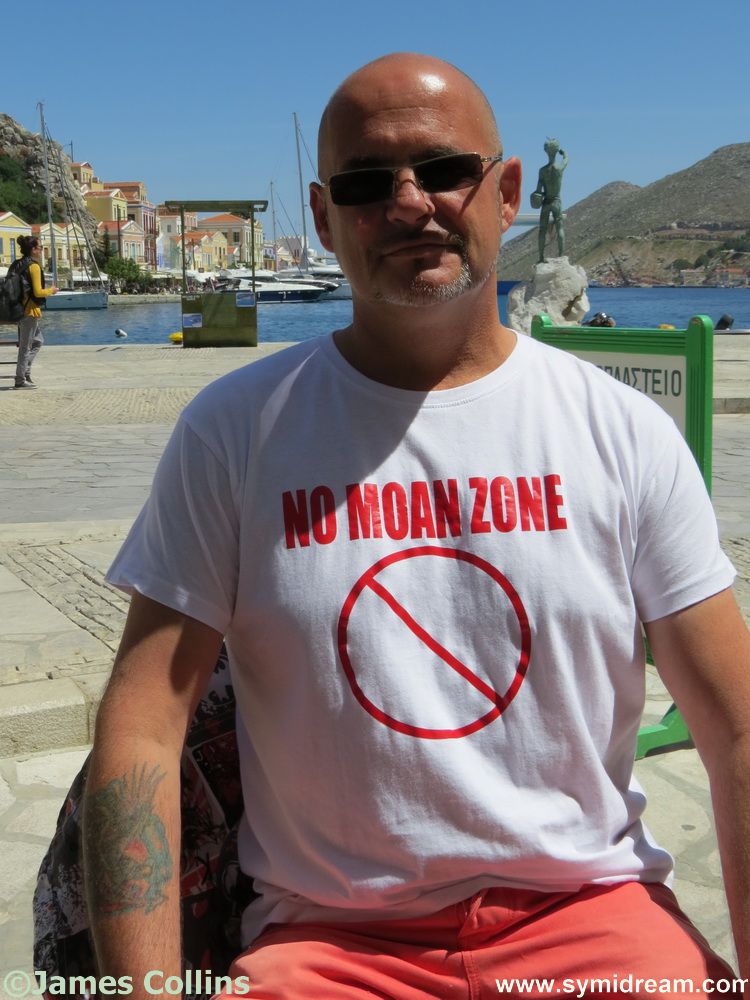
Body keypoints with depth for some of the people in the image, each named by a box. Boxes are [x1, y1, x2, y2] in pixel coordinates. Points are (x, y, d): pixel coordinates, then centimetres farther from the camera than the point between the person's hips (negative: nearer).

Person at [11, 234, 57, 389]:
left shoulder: (18, 265, 11)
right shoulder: (34, 266, -15)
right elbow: (38, 292, -19)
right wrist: (51, 291, -1)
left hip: (20, 308, 9)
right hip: (30, 310, -9)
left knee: (38, 341, 21)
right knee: (26, 346, -2)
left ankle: (25, 372, 16)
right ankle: (20, 380, 4)